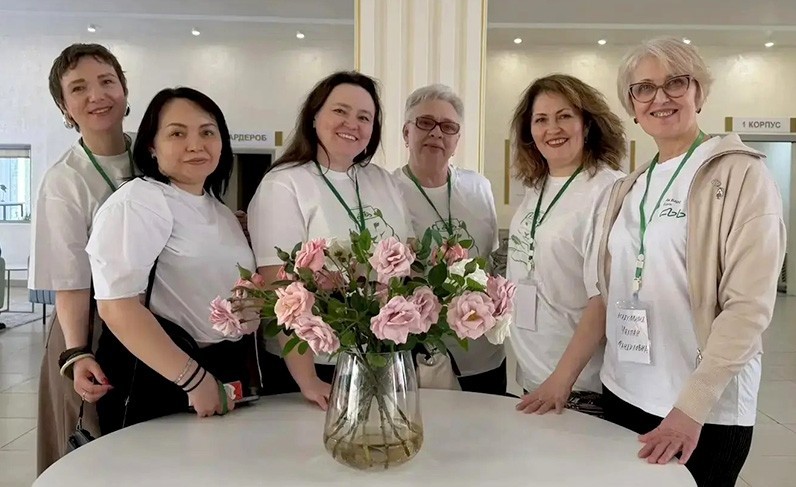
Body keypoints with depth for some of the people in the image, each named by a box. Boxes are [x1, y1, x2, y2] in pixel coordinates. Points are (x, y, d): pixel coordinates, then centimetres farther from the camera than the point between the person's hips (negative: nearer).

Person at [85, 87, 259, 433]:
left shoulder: (219, 210, 12)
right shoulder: (139, 201, -14)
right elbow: (117, 304, -24)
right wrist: (194, 378, -23)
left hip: (226, 373, 8)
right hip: (159, 382, -8)